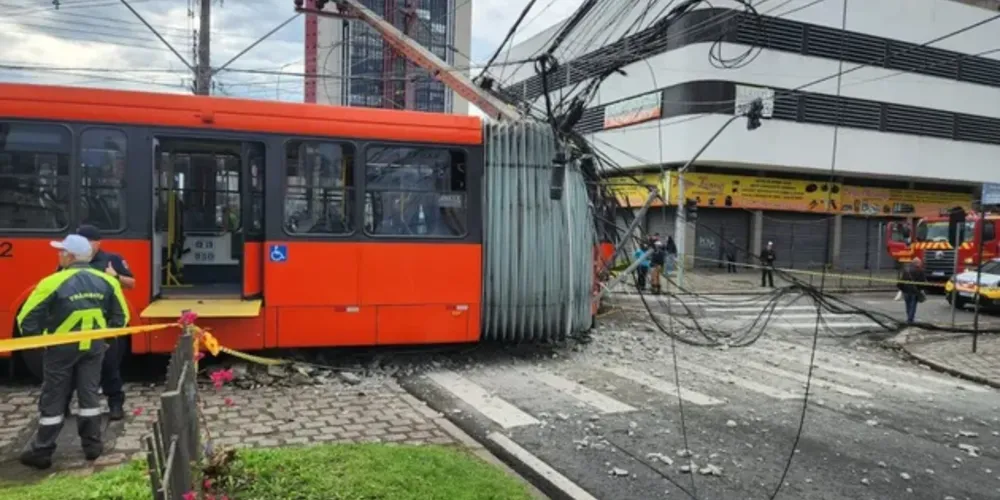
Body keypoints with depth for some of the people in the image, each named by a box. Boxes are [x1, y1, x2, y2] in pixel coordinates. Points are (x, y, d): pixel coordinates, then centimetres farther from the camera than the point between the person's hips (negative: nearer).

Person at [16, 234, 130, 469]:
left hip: (62, 347, -3)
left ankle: (41, 452, 15)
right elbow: (121, 316, 5)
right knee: (89, 393, 12)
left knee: (53, 399, 7)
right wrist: (105, 338, 13)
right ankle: (92, 445, 16)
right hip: (94, 345, 4)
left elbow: (27, 319, -13)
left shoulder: (53, 282, -15)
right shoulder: (106, 281, -1)